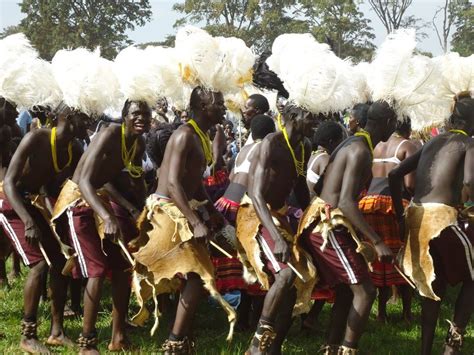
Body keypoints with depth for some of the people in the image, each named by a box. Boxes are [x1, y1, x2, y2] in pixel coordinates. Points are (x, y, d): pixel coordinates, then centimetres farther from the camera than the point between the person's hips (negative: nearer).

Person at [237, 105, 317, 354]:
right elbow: (257, 195, -27)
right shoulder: (271, 143, -21)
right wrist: (277, 237, -36)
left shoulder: (304, 148, 5)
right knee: (286, 272, -26)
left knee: (299, 277, 5)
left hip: (279, 215, 9)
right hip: (256, 215, -9)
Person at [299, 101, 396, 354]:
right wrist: (377, 242, -28)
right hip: (329, 225, -10)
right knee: (365, 291, -7)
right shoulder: (361, 150, -16)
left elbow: (319, 185, 21)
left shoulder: (352, 143, 15)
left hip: (320, 222, 10)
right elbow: (346, 203, -25)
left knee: (346, 291, 15)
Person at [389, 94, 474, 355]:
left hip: (416, 217, 6)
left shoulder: (432, 143, 21)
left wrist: (400, 215, 18)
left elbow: (395, 174, 16)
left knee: (433, 285, 18)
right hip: (442, 216, -6)